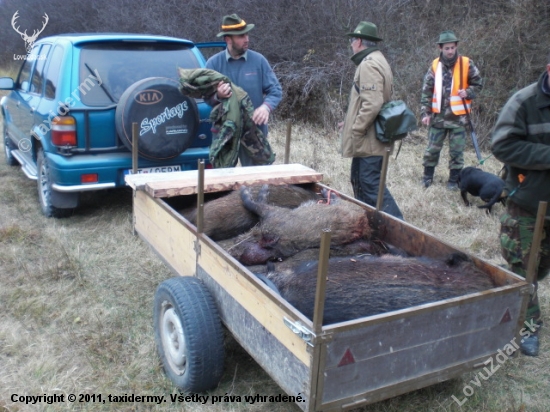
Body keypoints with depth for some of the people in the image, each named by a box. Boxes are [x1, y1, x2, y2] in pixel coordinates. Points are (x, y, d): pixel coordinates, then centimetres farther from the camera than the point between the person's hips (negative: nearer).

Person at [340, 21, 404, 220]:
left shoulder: (369, 64, -16)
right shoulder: (377, 61, 17)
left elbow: (372, 104, -26)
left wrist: (355, 130, -18)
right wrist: (351, 122, 18)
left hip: (368, 141, -11)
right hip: (368, 141, 11)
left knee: (372, 185, -8)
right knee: (359, 181, 19)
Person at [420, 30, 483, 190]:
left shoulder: (467, 64, -3)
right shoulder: (435, 66, 1)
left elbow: (478, 84, 7)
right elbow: (426, 91, 4)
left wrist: (468, 92, -14)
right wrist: (425, 113, -1)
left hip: (458, 117, -1)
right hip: (438, 116, 2)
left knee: (456, 151, 5)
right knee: (432, 148, 9)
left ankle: (454, 180, 17)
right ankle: (427, 176, 24)